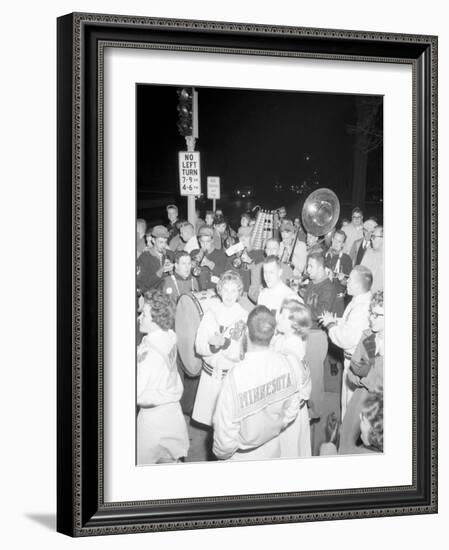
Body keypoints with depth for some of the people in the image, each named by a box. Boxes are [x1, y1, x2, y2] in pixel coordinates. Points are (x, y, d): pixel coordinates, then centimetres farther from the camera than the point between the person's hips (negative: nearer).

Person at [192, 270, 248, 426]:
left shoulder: (244, 317, -9)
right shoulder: (211, 313, -1)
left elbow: (242, 354, -13)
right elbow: (199, 347, -5)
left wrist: (224, 343, -29)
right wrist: (213, 345, -25)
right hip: (211, 373, 2)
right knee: (211, 418, 8)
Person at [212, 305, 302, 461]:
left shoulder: (236, 376, -30)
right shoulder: (284, 363, -15)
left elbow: (225, 431, -24)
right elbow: (292, 409, 0)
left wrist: (221, 453, -5)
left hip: (242, 459, -4)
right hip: (273, 452, 4)